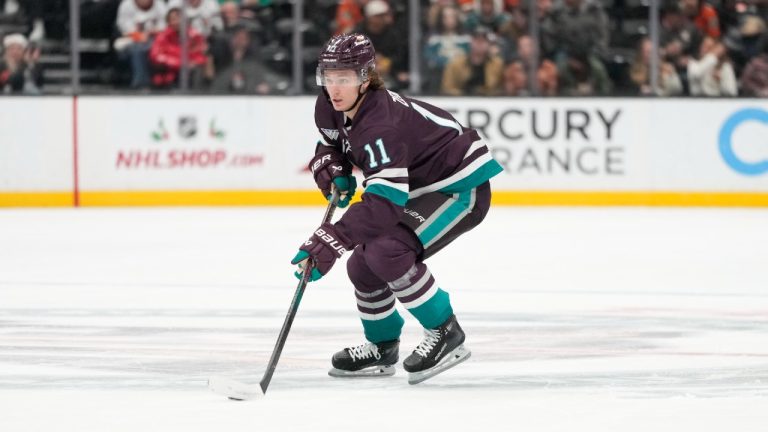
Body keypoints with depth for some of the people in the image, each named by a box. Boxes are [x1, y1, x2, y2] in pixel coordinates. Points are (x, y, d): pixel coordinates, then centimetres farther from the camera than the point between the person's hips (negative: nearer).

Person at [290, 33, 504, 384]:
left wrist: (329, 243, -48)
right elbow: (331, 144, 17)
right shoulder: (331, 109, -7)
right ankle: (382, 347, 27)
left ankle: (445, 333, -13)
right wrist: (332, 170, -8)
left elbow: (384, 202, -42)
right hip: (421, 188, 10)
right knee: (361, 266, 4)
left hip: (462, 186, -10)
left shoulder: (382, 124, -34)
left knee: (387, 252, -27)